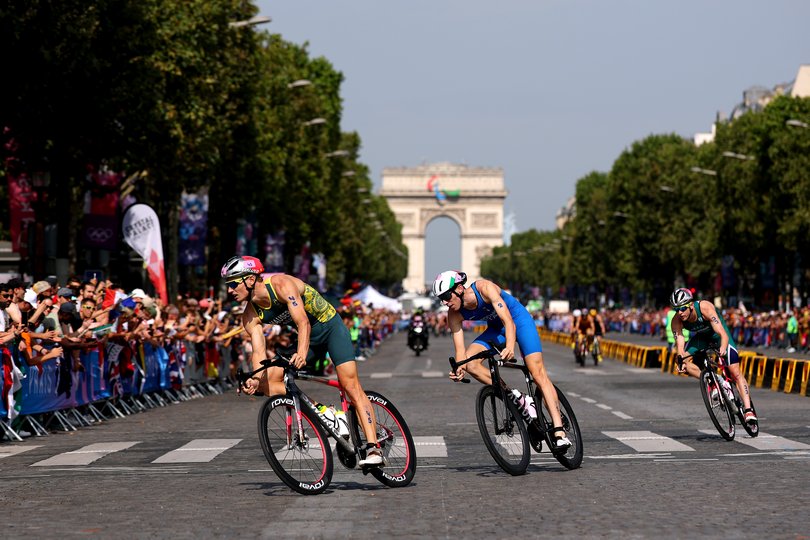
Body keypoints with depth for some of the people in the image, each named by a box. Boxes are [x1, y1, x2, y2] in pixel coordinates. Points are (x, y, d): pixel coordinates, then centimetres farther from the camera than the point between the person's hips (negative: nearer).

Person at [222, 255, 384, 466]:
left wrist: (301, 353, -54)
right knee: (267, 383, -9)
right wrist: (256, 379, -38)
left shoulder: (281, 284, -29)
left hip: (330, 326, -7)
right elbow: (259, 350, -18)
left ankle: (373, 449, -23)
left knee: (352, 387, -18)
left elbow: (303, 323, -37)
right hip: (304, 337, 7)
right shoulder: (251, 316, -10)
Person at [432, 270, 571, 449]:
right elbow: (460, 349, -18)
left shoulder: (484, 287, -31)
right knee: (470, 363, -20)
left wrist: (510, 346, -56)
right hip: (495, 329, 5)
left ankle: (559, 431, -23)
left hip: (519, 319, -5)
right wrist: (459, 369, -40)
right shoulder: (454, 315, -16)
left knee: (537, 372, -18)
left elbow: (508, 321, -38)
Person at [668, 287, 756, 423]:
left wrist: (722, 349, -63)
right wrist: (681, 361, -51)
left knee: (735, 372, -13)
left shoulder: (705, 308, -38)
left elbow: (723, 334, -43)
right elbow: (680, 343, -32)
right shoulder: (676, 321, -27)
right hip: (701, 337, 4)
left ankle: (748, 409, -10)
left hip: (717, 334, -4)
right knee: (684, 365, -20)